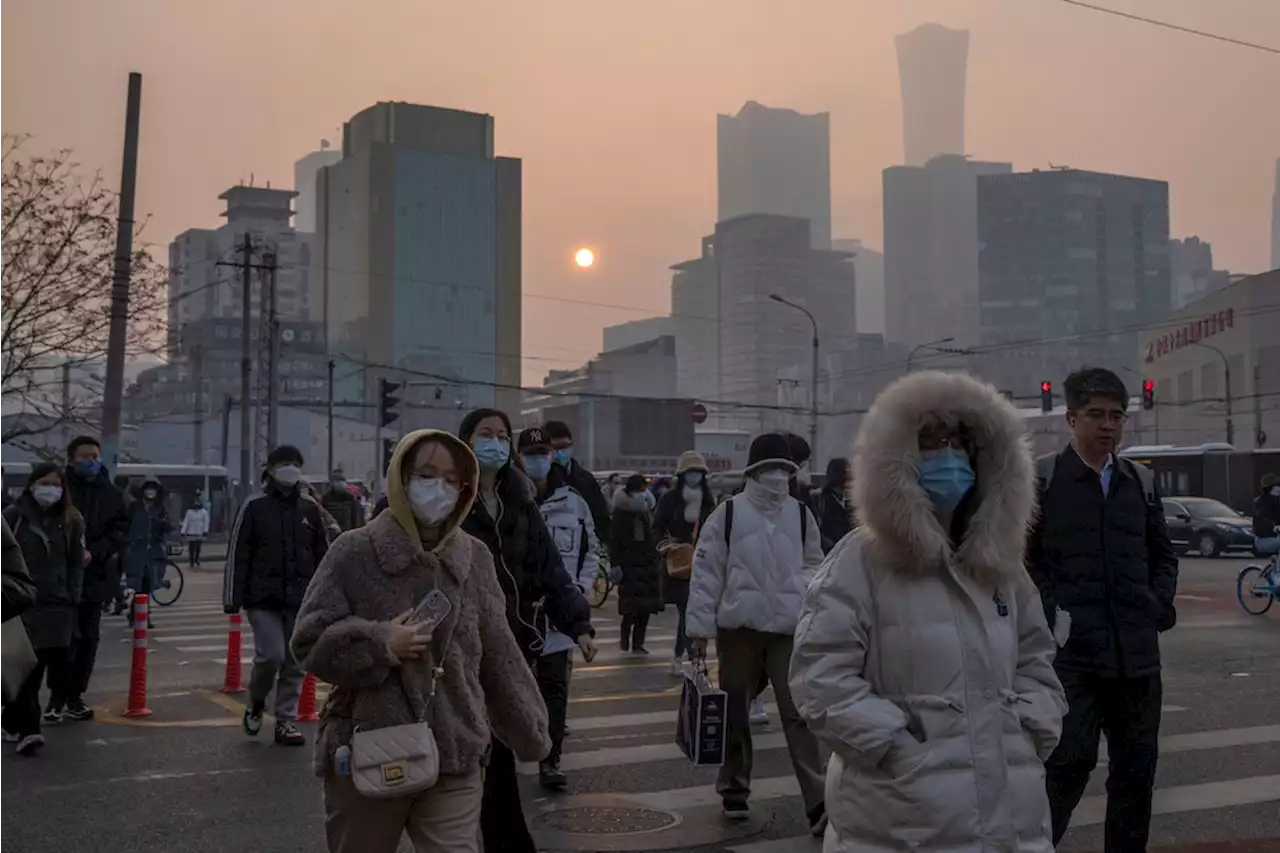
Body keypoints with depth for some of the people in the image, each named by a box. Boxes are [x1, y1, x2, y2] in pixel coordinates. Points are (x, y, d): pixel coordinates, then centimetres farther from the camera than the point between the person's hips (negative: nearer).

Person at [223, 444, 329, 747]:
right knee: (271, 655, -12)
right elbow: (238, 555, -2)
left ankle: (286, 721, 16)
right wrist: (233, 597, -6)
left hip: (300, 600, 3)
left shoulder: (310, 510, 9)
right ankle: (256, 703, 16)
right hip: (264, 598, -3)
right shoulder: (255, 507, 0)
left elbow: (323, 556, 14)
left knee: (295, 663, 5)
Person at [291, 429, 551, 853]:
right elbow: (310, 642, -5)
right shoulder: (355, 552, -5)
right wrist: (380, 643, -19)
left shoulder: (475, 558, 4)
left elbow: (499, 658, 9)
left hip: (454, 757, 2)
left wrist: (531, 733, 11)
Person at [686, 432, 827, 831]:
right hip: (739, 627, -1)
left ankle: (817, 802, -4)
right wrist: (700, 626, -5)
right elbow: (706, 572, -4)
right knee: (735, 712, 11)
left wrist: (804, 586, -2)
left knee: (799, 713, -4)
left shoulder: (800, 514, 4)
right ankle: (734, 790, 28)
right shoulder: (727, 514, -6)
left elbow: (814, 563, 18)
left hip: (790, 629, 1)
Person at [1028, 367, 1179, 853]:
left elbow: (1163, 556, 20)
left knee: (1136, 769, 10)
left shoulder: (1141, 482, 13)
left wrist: (1160, 605, 4)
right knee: (1069, 763, -7)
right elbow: (1020, 557, -2)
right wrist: (1050, 613, -12)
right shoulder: (1041, 479, -1)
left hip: (1137, 653, 5)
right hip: (1072, 652, -5)